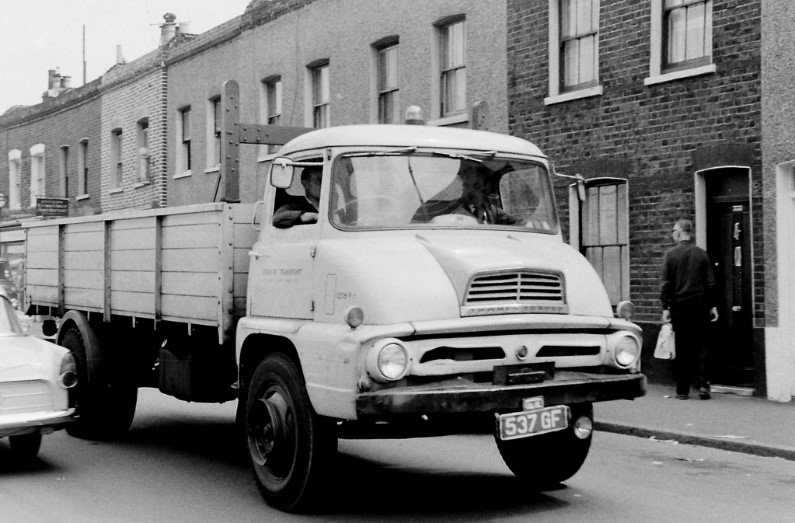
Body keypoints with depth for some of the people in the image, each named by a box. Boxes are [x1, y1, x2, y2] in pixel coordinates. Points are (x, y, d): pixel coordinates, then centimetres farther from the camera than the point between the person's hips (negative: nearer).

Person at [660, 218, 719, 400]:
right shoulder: (701, 253, 2)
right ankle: (703, 385, -4)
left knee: (682, 348, 5)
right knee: (701, 346, 7)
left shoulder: (670, 254, -3)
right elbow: (710, 282, 3)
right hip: (700, 304, 1)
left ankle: (682, 390, 8)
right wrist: (712, 305, 9)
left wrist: (665, 307, -1)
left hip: (679, 305, -1)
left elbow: (666, 283, -5)